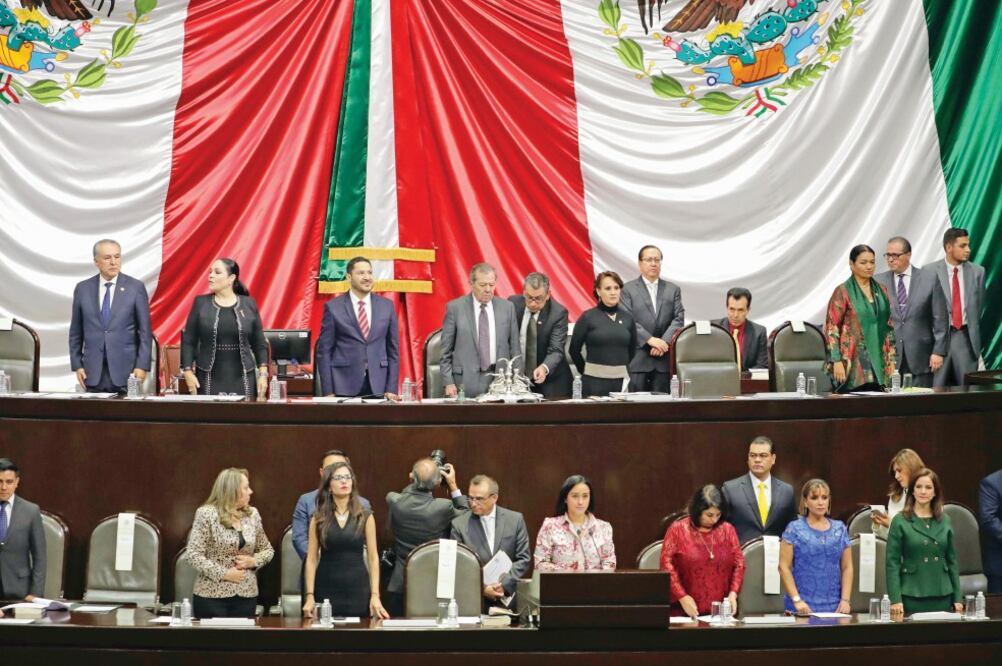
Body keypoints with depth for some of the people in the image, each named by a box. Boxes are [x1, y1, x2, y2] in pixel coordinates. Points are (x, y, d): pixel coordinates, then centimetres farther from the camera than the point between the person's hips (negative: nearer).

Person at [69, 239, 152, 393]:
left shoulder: (136, 287, 1)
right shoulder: (83, 289, 7)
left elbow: (145, 331, 1)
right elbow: (75, 332, 12)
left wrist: (142, 366, -7)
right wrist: (77, 365, 4)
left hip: (125, 371, -2)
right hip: (93, 373, 2)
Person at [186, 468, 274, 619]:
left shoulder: (252, 514, 7)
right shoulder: (206, 514, -8)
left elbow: (268, 550, 17)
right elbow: (194, 555, -12)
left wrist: (253, 561, -4)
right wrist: (223, 574, -16)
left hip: (246, 596, 4)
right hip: (212, 596, -4)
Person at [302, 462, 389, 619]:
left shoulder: (365, 517, 3)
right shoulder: (318, 519, 4)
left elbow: (373, 557, 2)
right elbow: (312, 559, 2)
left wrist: (375, 595, -6)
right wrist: (309, 595, -6)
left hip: (358, 589, 0)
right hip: (326, 589, 0)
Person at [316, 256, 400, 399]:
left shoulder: (387, 306, 7)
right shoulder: (333, 307, 0)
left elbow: (393, 349, 9)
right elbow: (324, 351, 0)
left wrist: (392, 389, 2)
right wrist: (328, 391, -5)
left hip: (378, 387, 2)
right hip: (344, 387, -2)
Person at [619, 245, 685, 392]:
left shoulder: (673, 289, 14)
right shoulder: (629, 289, 5)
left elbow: (679, 319, 5)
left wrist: (664, 342, -10)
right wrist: (650, 339, -15)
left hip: (663, 358, 2)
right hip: (638, 358, -2)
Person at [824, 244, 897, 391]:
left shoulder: (881, 290, 13)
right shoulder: (842, 291, -2)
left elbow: (888, 326, 16)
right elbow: (831, 328, -6)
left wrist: (891, 359, 10)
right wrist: (837, 361, -13)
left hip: (880, 360, 5)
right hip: (855, 361, -5)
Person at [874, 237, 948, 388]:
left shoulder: (929, 279, 3)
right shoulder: (879, 282, 6)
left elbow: (940, 319, 3)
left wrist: (938, 351, -3)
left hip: (920, 357, 0)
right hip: (888, 357, 0)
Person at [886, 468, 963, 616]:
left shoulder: (945, 521, 9)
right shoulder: (900, 521, -2)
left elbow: (952, 561, 12)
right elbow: (892, 563, -6)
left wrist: (958, 597, 7)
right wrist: (895, 599, -13)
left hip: (943, 596, 3)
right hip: (912, 597, -3)